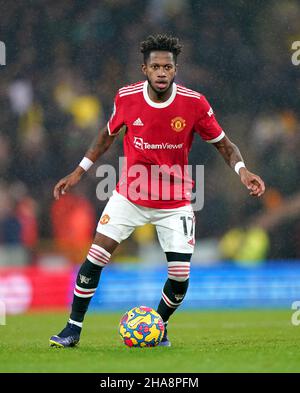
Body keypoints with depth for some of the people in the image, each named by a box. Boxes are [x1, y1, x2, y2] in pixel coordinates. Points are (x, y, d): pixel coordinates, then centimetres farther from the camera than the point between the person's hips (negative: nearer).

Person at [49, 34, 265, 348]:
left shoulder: (194, 103, -15)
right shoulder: (126, 98, -11)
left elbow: (223, 144, -4)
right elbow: (108, 135, 9)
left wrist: (241, 170, -23)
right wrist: (79, 172, 9)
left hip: (175, 202, -1)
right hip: (129, 195, 1)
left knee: (180, 276, -6)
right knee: (95, 257, -9)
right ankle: (73, 328, 6)